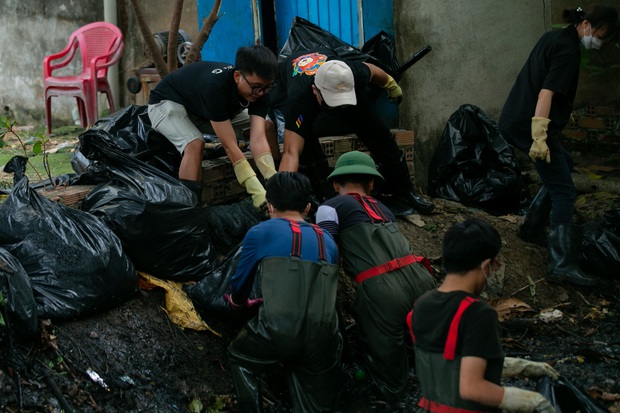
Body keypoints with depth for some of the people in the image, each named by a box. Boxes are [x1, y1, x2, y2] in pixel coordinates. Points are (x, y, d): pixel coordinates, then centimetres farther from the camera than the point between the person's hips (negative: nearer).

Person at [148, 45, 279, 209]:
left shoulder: (258, 89, -23)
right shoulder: (215, 86, -42)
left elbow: (258, 140, -29)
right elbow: (230, 146, -40)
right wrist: (258, 192, -44)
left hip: (201, 109, 7)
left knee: (266, 126, -4)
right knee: (195, 144, -37)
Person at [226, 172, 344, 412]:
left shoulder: (260, 233, 8)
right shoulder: (328, 242, 20)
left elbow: (240, 283, 20)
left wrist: (238, 301, 44)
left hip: (276, 335, -2)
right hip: (322, 343, 3)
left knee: (239, 359, 29)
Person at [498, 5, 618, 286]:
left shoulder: (554, 38, 14)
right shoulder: (568, 51, -15)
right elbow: (546, 93, -24)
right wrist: (539, 137, -30)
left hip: (516, 120, 10)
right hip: (530, 125, -10)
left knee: (562, 167, 25)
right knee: (564, 191, -9)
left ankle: (532, 228, 30)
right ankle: (562, 265, -14)